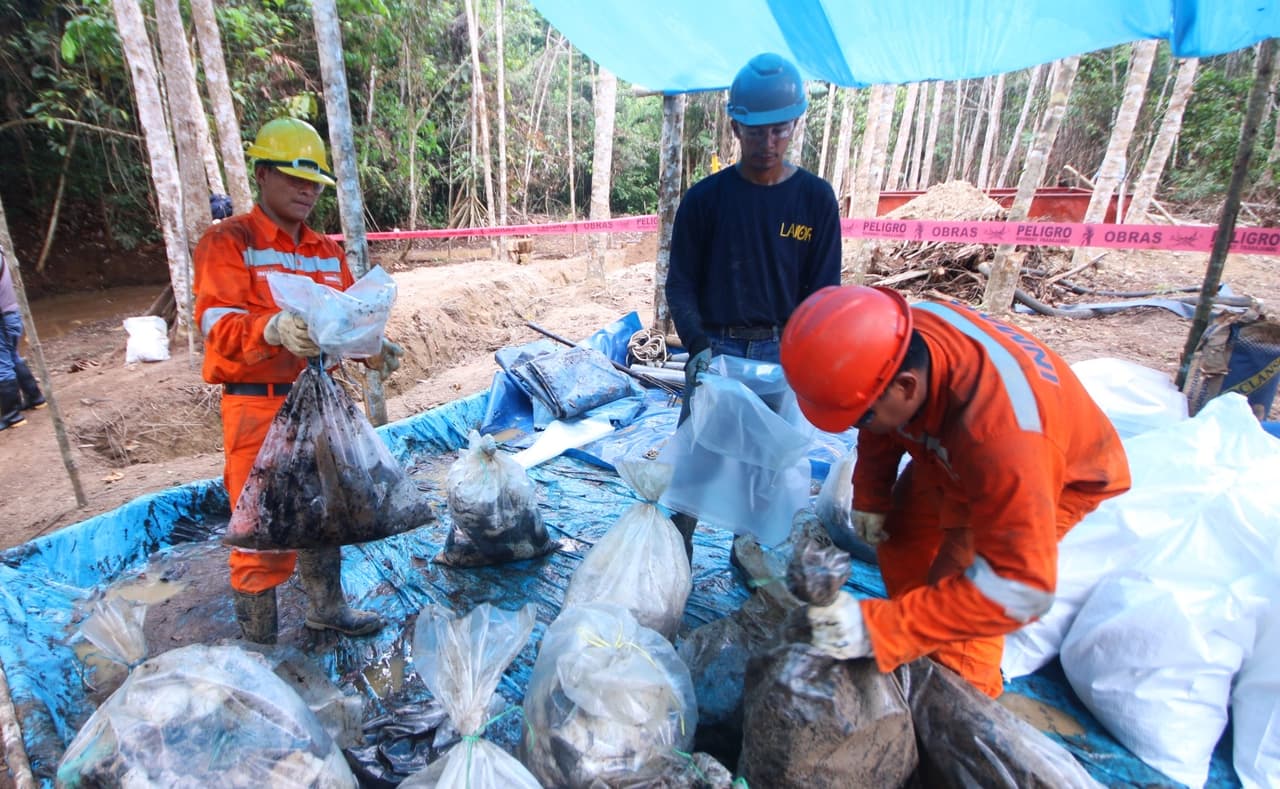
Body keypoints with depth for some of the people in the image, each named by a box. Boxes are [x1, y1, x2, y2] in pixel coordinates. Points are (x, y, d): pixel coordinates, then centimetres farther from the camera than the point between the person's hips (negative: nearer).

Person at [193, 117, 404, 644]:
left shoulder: (328, 252, 14)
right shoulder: (227, 242, -5)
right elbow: (216, 321, -17)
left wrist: (372, 352, -8)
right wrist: (273, 328, -37)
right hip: (258, 408, -6)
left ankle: (327, 607, 37)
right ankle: (257, 644, 17)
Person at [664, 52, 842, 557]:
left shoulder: (816, 199, 2)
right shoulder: (704, 198, 0)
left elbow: (823, 289, 3)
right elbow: (680, 282, 2)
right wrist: (697, 345, -12)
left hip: (782, 351, 1)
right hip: (716, 347, 0)